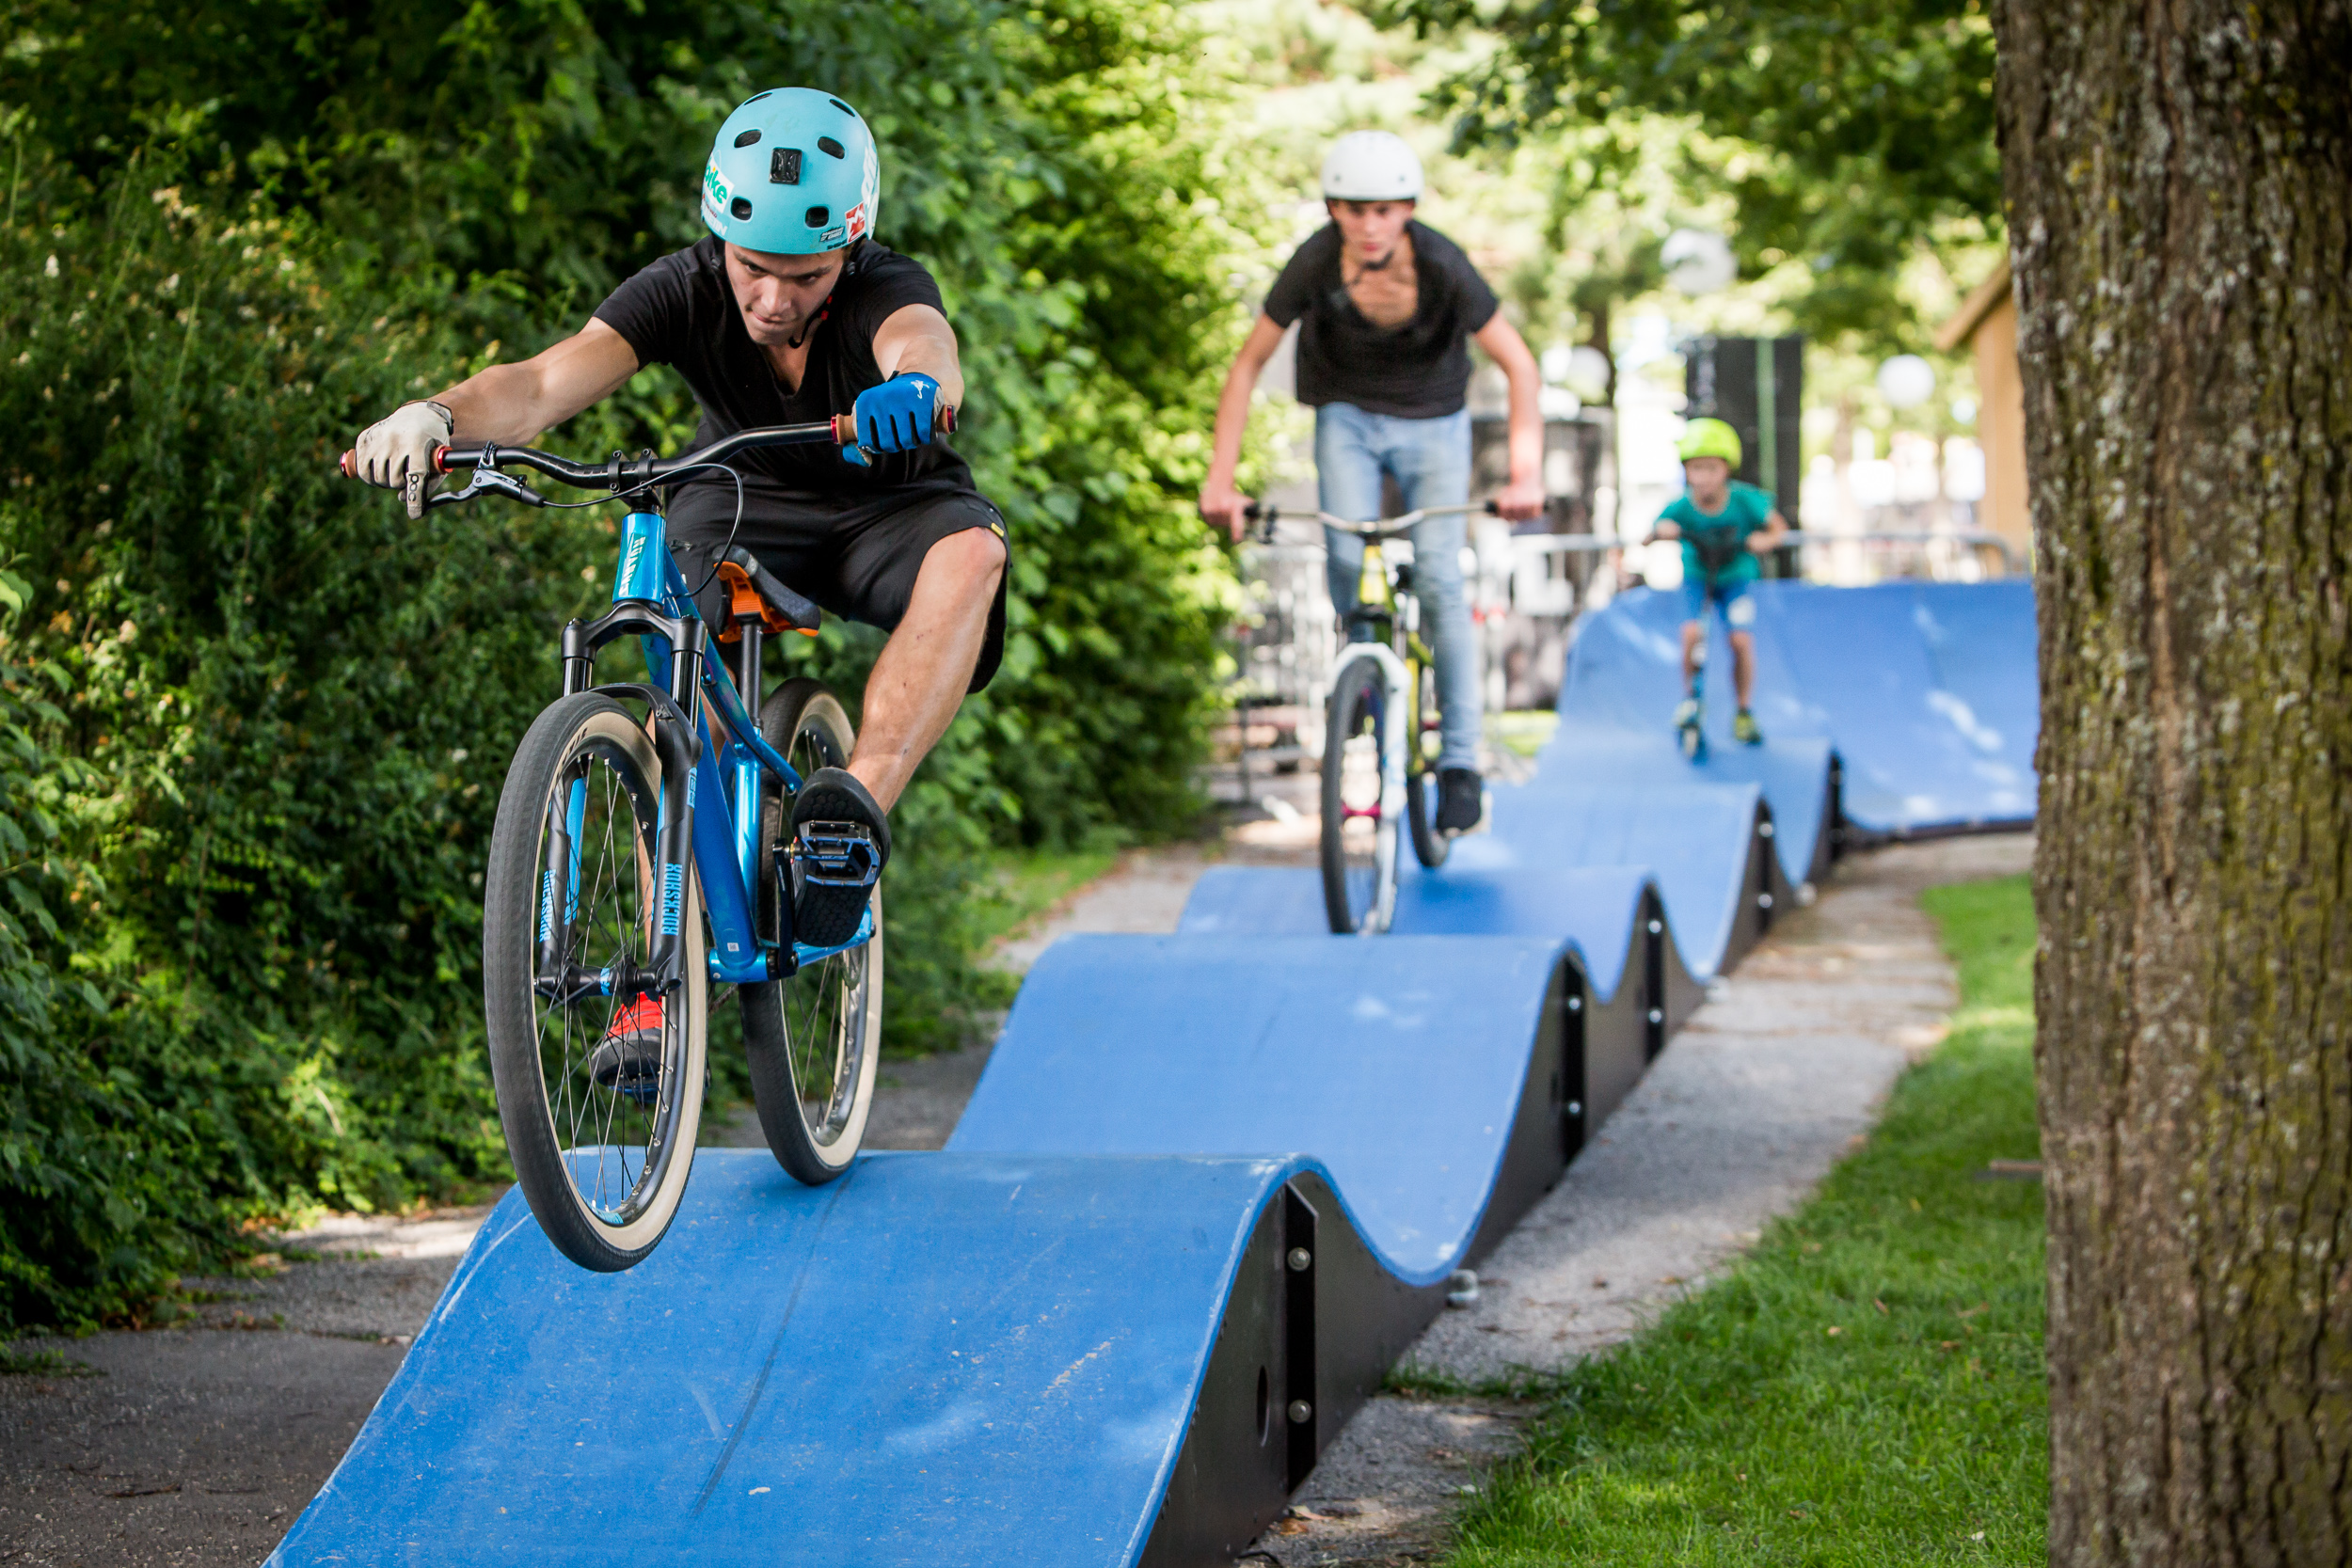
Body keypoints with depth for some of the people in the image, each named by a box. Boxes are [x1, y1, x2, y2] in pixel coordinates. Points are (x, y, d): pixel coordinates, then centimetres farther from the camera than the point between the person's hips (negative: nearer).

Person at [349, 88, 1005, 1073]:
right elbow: (546, 382, -39)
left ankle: (863, 800, -41)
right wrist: (435, 415, -60)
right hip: (742, 504, 1)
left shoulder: (885, 290, -28)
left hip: (881, 503, -1)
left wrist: (916, 383, -80)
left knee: (971, 549, -36)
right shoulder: (686, 289, -24)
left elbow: (922, 343, -54)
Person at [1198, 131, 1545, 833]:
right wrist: (1220, 478, -20)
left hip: (1432, 424, -1)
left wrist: (1525, 472, -31)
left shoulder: (1441, 266, -26)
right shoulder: (1316, 264, -23)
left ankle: (1460, 760, -3)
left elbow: (1519, 365, -20)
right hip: (1348, 418, 1)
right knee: (1347, 558, -22)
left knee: (1439, 579, -12)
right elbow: (1249, 364, -14)